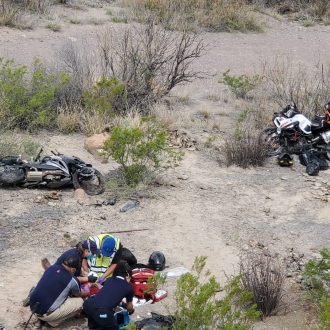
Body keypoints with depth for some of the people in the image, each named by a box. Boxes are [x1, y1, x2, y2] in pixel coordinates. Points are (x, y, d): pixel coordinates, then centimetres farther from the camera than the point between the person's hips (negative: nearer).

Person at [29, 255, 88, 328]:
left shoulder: (52, 267, 7)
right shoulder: (72, 280, -8)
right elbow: (79, 295, 17)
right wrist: (86, 293, 40)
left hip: (33, 307, 7)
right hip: (45, 314, -7)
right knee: (79, 302, 2)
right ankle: (53, 322, 4)